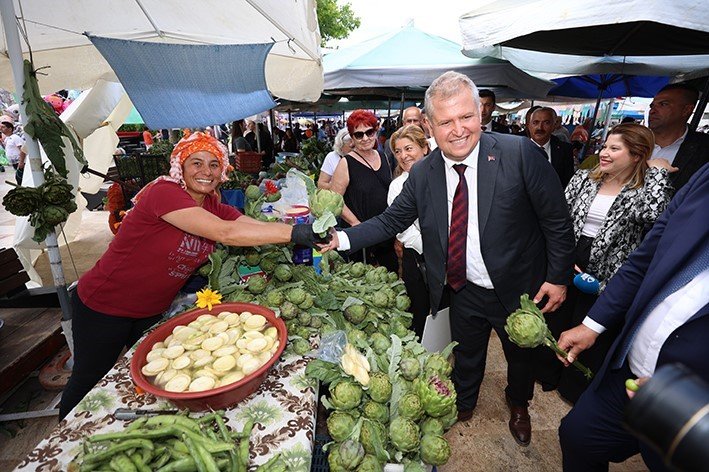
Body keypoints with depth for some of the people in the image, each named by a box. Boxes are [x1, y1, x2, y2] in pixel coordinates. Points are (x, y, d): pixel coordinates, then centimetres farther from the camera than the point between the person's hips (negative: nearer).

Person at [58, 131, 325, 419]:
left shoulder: (212, 206, -5)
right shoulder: (163, 193, -28)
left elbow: (262, 227, -17)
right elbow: (225, 233, -40)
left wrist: (313, 232, -34)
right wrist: (295, 233, -44)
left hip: (153, 309, 6)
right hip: (104, 307, -6)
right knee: (89, 382, 17)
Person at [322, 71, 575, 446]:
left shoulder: (520, 154, -22)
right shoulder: (422, 174, -10)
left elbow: (557, 220, -14)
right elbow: (390, 221, -6)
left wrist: (558, 277, -11)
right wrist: (342, 239, -16)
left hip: (518, 289, -1)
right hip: (463, 291, 2)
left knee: (521, 355, 26)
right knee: (465, 355, 25)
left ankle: (518, 406, 60)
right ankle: (463, 406, 56)